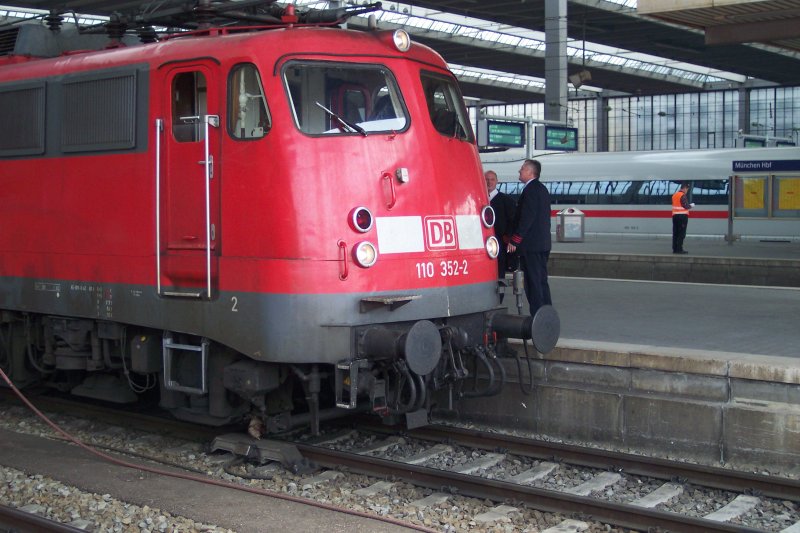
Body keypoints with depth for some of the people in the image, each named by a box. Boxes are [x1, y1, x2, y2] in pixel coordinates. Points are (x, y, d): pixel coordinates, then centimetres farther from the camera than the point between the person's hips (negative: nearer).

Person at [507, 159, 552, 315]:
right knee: (541, 280, 15)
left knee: (533, 282, -7)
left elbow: (526, 218, -20)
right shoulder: (542, 189, 16)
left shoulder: (530, 190, -14)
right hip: (543, 243, 10)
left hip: (530, 244, -10)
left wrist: (514, 240, -16)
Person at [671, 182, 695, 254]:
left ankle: (675, 249, 11)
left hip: (675, 215, 8)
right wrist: (691, 205, 2)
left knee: (675, 233, 9)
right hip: (682, 216, -8)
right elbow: (686, 206, -18)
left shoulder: (674, 195, 12)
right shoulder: (683, 196, -13)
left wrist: (688, 205, 18)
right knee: (681, 233, -4)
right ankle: (679, 249, -6)